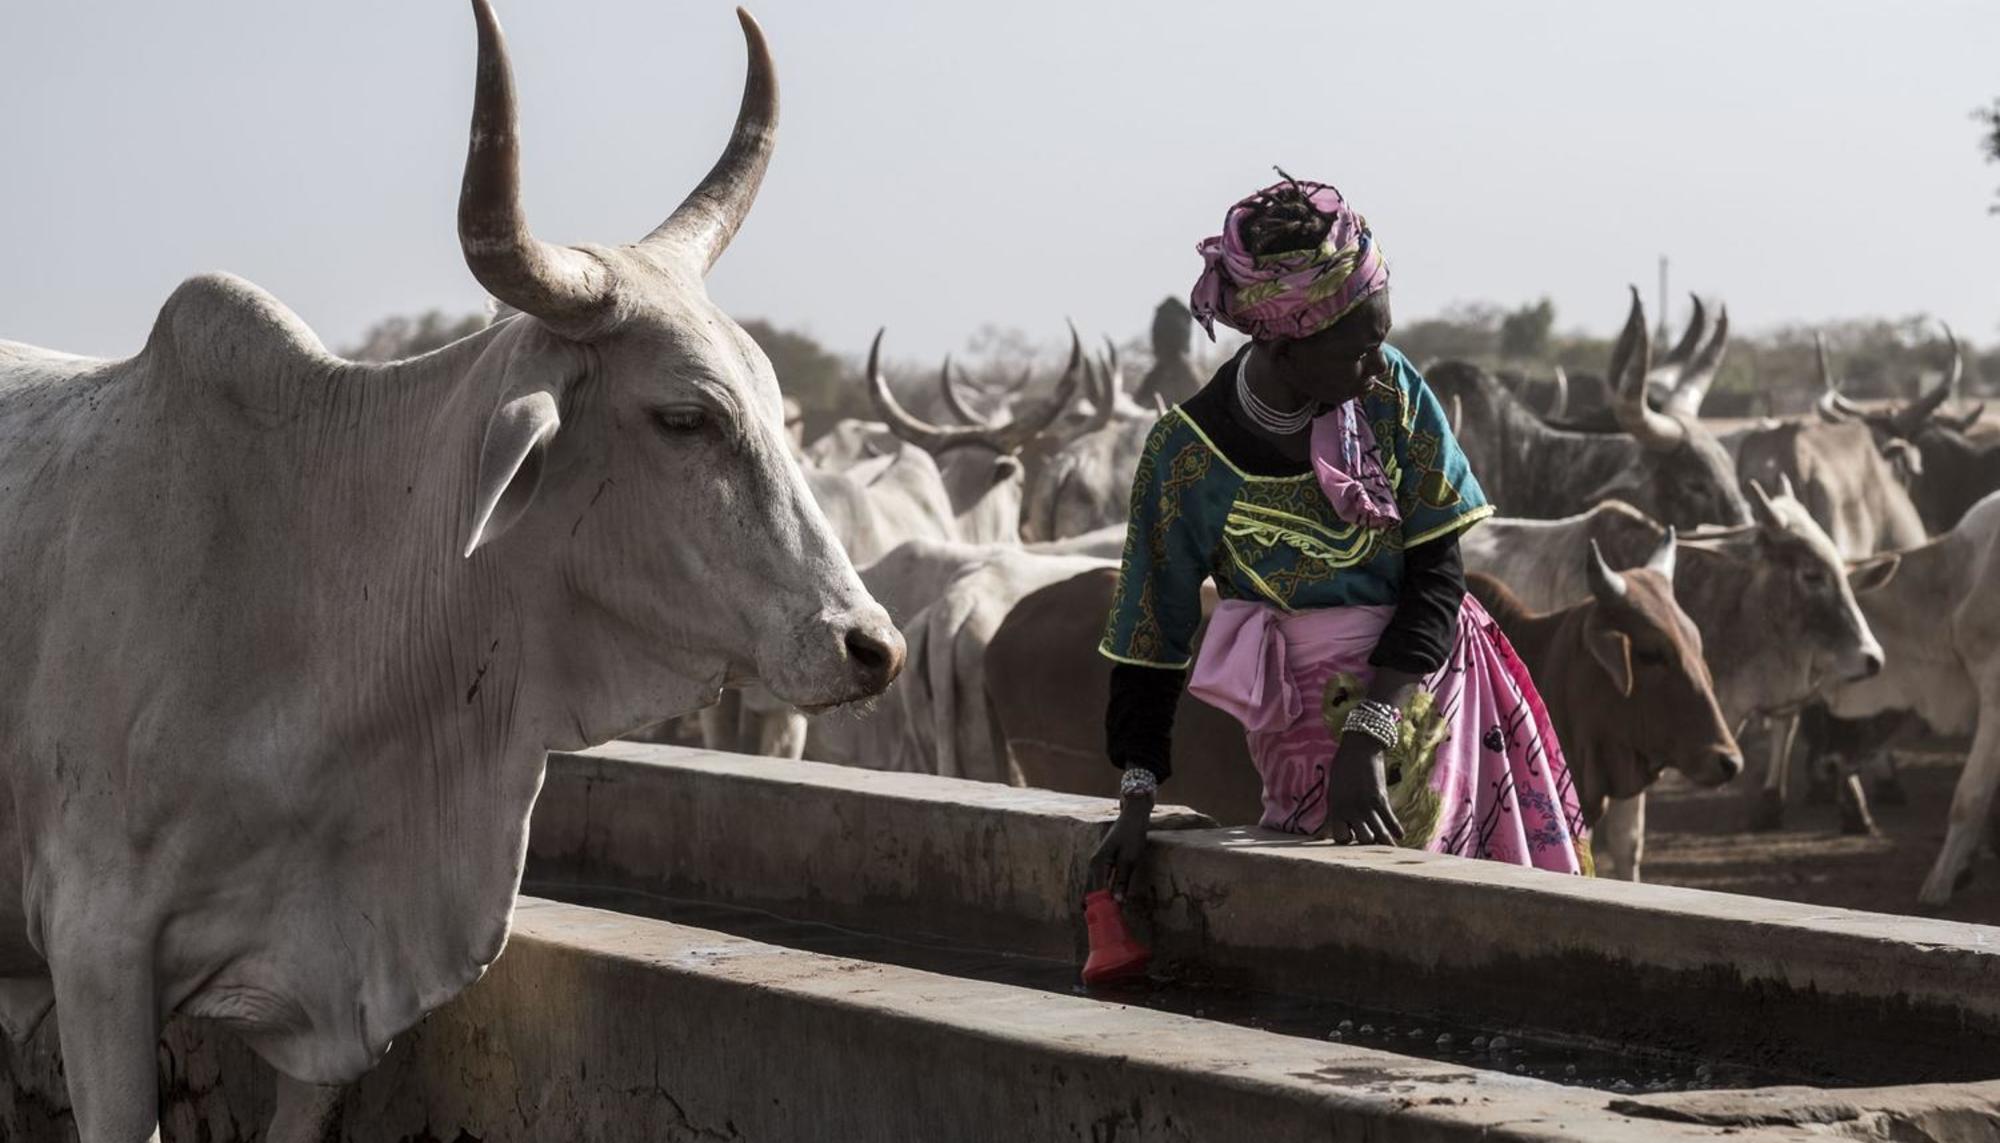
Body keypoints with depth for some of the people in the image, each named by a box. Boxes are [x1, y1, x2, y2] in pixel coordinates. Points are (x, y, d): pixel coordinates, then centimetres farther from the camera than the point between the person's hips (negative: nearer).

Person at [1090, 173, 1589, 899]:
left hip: (1431, 690, 3)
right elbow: (1151, 635, 0)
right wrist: (1138, 798, -1)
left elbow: (1436, 575, -7)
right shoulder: (1188, 455, -11)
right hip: (1311, 719, -2)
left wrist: (1367, 735, -18)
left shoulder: (1391, 392, -6)